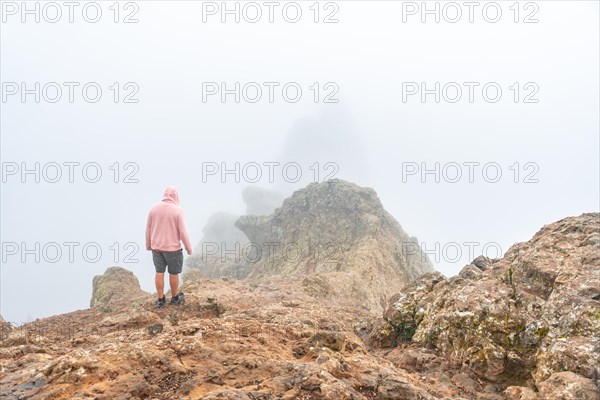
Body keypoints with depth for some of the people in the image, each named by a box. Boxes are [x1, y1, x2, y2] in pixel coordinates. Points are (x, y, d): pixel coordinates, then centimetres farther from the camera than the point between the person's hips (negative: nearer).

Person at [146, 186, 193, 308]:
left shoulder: (154, 208, -4)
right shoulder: (177, 210, -16)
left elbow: (148, 228, 4)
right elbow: (183, 232, -15)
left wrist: (148, 244, 17)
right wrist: (189, 248, -3)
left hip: (156, 247, 4)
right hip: (172, 248, -4)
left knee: (159, 272, 12)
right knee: (174, 273, 12)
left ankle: (161, 300, 19)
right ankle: (175, 297, 28)